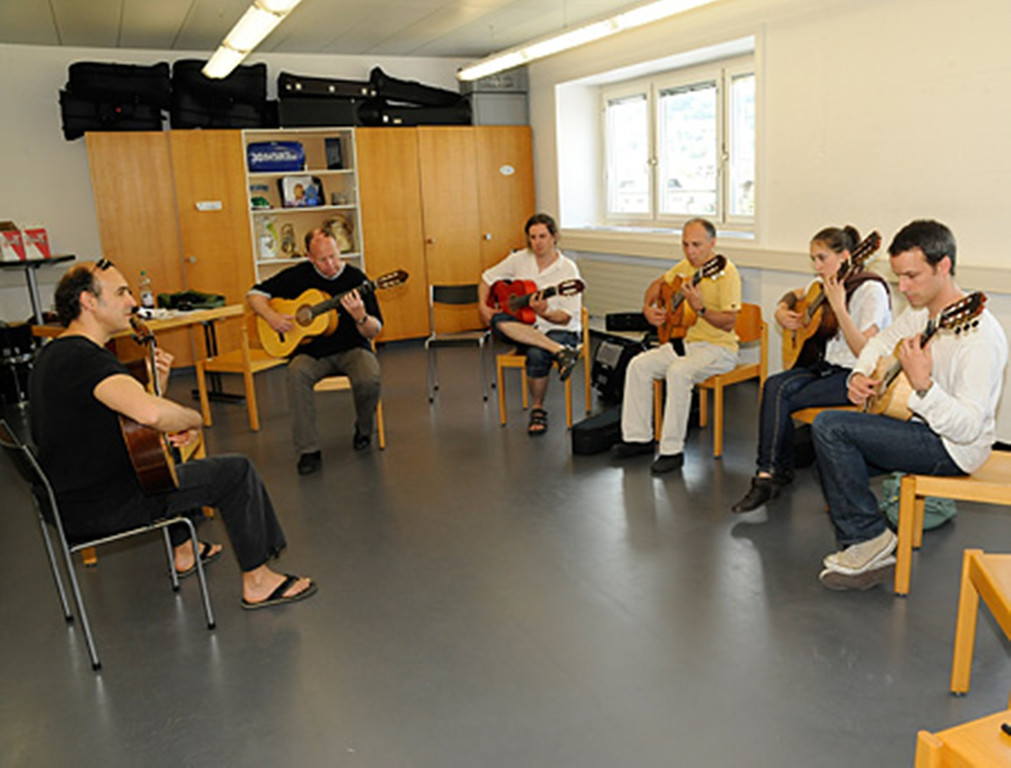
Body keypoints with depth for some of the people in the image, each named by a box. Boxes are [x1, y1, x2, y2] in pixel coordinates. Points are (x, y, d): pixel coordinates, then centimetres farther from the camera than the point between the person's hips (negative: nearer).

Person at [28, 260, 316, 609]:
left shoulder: (52, 354, 10)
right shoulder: (85, 358, -24)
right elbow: (150, 413, -42)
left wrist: (157, 381, 2)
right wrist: (193, 419, -21)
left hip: (70, 495, 11)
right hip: (101, 508, -11)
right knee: (237, 471, -7)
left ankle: (183, 551, 44)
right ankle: (257, 581, 4)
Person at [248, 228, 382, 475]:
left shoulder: (356, 278, -4)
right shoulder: (298, 276, 1)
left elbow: (374, 332, -4)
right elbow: (255, 293, 8)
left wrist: (360, 316, -27)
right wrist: (271, 316, -11)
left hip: (351, 348, -1)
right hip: (313, 351, 1)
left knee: (369, 378, -31)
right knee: (296, 373, -32)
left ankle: (364, 430, 3)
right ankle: (308, 451, -23)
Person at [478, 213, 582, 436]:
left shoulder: (567, 269, -7)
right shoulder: (520, 259, 4)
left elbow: (567, 316, -10)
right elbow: (488, 278, 13)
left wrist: (544, 313, -29)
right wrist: (483, 306, -3)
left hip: (560, 330, -4)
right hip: (524, 328, 4)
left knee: (537, 355, -37)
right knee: (499, 321, -30)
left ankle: (538, 409, -10)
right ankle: (559, 352, -34)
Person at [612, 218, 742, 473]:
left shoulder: (725, 272, -15)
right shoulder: (685, 266, 8)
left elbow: (729, 323, -20)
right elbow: (658, 284, 26)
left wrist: (700, 308, -34)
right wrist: (648, 308, 8)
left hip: (719, 348, -8)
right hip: (685, 341, 8)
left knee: (678, 371, -34)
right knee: (639, 365, -9)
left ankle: (672, 450, -25)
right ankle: (639, 438, -1)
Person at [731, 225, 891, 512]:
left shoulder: (871, 289, -13)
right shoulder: (825, 285, 9)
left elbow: (866, 353, -21)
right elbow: (795, 295, 32)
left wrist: (839, 308, -27)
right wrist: (781, 311, 9)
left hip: (857, 376, -7)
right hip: (827, 364, 7)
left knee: (781, 397, -24)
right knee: (774, 385, -21)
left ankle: (768, 476, -12)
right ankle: (781, 470, -11)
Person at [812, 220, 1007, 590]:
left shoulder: (979, 334, -25)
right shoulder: (921, 311, 3)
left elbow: (967, 427, -28)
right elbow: (881, 341, 22)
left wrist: (923, 384, -41)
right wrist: (860, 374, 2)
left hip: (952, 446, -9)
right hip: (918, 424, 10)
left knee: (829, 427, -21)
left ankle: (870, 537, -6)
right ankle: (870, 556, 11)